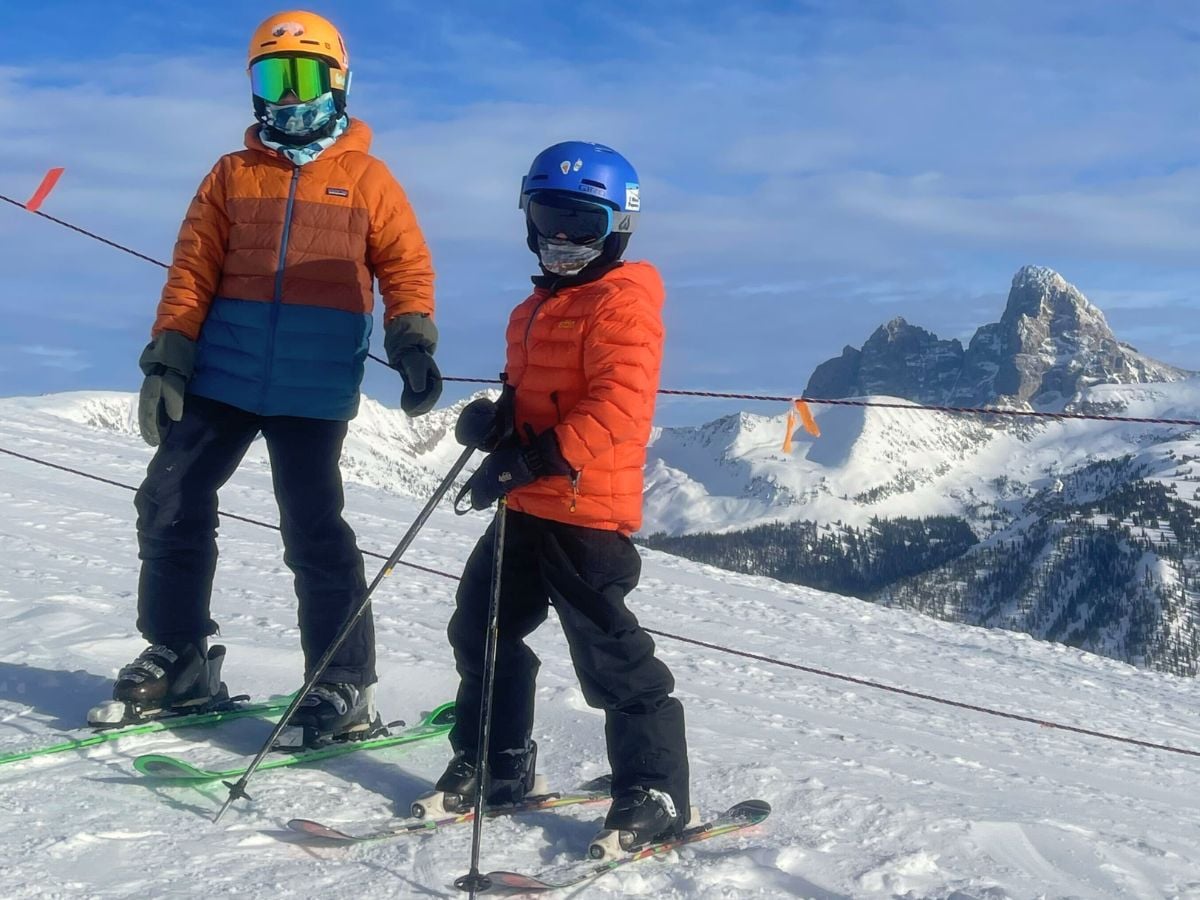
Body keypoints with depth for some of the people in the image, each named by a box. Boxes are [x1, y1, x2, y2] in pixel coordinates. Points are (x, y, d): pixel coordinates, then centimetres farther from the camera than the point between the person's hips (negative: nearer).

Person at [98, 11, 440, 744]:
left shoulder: (366, 178, 6)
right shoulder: (233, 176, 12)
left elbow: (406, 267, 2)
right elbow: (193, 271, 7)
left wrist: (414, 344, -14)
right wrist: (167, 358, -3)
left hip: (314, 391, -4)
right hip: (222, 377, 4)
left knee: (314, 532, -6)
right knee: (170, 503, 5)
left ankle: (345, 686, 4)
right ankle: (178, 659, 20)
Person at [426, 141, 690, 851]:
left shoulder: (622, 302, -12)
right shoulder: (538, 307, 18)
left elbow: (617, 407, -24)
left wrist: (533, 459, -30)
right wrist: (493, 422, 5)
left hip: (590, 508, -9)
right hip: (528, 507, 10)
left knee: (608, 652, -6)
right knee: (482, 628, 14)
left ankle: (655, 791, 6)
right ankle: (496, 765, 28)